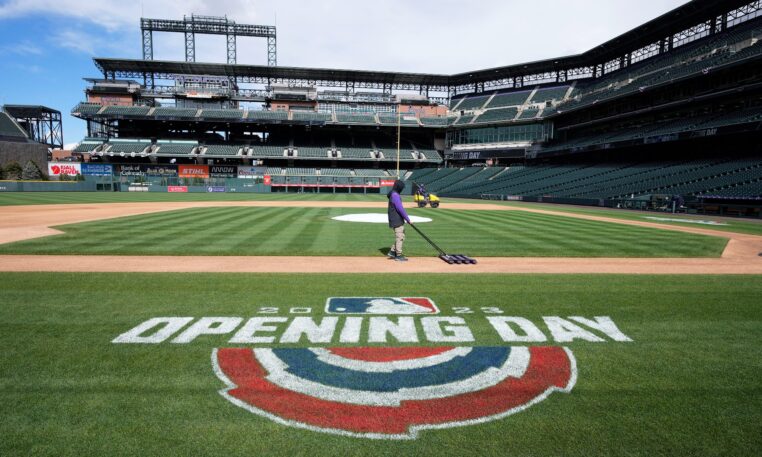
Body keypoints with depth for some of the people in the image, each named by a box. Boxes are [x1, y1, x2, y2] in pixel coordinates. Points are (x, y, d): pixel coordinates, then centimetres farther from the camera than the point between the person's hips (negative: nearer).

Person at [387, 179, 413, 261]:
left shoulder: (393, 194, 15)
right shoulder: (395, 195, -17)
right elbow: (400, 209, -22)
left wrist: (405, 218, 16)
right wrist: (408, 219, -18)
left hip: (399, 220, 10)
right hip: (397, 220, -10)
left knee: (401, 236, 15)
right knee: (399, 237, -3)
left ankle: (392, 252, 19)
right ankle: (398, 255, 5)